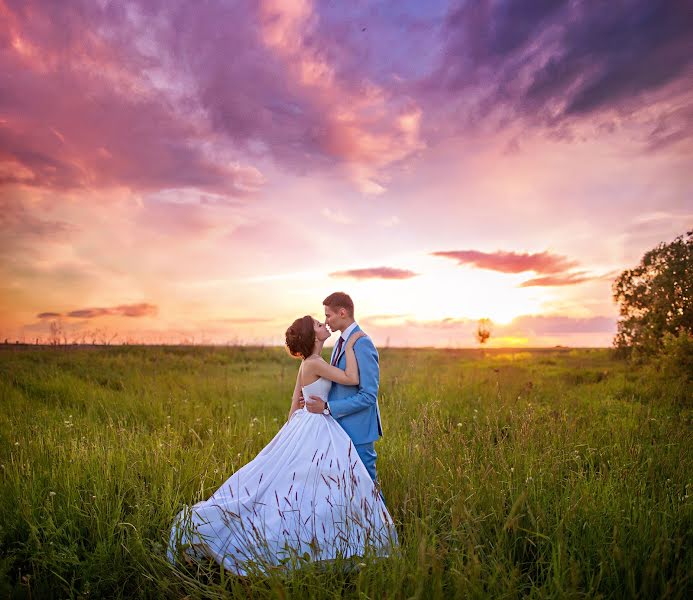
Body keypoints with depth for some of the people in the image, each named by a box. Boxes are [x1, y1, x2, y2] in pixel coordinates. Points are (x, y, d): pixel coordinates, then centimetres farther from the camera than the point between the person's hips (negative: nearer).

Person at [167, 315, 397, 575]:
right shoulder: (315, 363, -19)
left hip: (304, 425, 9)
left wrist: (292, 431, 20)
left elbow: (295, 403, 14)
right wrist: (349, 346, -15)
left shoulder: (308, 362, 9)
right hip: (316, 429, -9)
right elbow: (353, 379, -23)